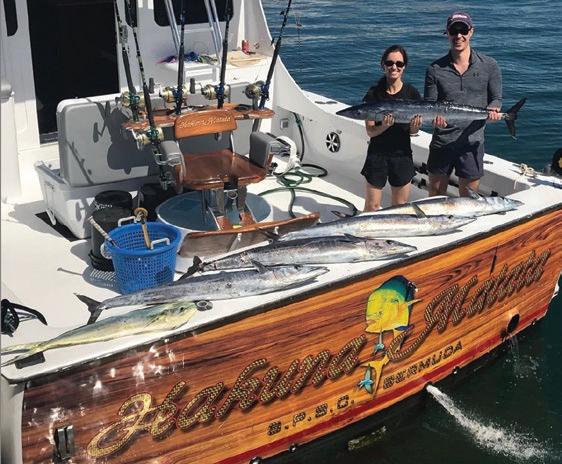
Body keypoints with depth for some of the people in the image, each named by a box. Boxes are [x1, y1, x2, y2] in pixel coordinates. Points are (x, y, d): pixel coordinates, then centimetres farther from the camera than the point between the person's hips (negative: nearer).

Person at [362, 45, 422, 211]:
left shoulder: (411, 93, -2)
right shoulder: (374, 94, -6)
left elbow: (413, 132, 3)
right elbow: (370, 131, -7)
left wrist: (414, 127, -20)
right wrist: (384, 126, -27)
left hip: (402, 155, 1)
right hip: (377, 155, -1)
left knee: (400, 208, 11)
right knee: (371, 207, 3)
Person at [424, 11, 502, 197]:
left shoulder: (489, 65, 0)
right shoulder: (435, 69, -2)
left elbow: (496, 98, 6)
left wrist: (493, 110, -17)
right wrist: (435, 116, -22)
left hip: (472, 142, 0)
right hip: (441, 141, 1)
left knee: (468, 198, 9)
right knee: (435, 194, 14)